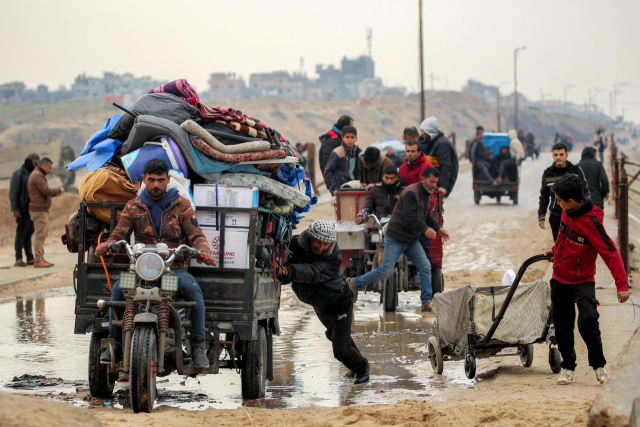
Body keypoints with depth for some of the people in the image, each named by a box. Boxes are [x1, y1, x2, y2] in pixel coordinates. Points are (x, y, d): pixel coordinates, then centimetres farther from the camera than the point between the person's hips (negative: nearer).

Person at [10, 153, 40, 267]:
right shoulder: (18, 174, -6)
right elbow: (13, 193, -10)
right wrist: (15, 209, -16)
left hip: (32, 209, 8)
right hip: (23, 209, -8)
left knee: (29, 232, 9)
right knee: (21, 233, -7)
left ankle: (30, 258, 13)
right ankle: (19, 259, -6)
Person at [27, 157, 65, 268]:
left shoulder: (38, 175, 22)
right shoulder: (37, 176, -13)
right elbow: (46, 190, -20)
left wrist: (55, 193, 8)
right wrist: (58, 191, -5)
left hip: (42, 209, 11)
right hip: (39, 209, -11)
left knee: (43, 234, 13)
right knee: (40, 234, -11)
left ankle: (40, 258, 17)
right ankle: (38, 260, -11)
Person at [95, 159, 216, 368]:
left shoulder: (181, 205, 10)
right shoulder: (133, 207, 14)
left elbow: (196, 235, 2)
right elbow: (119, 234, 5)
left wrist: (203, 251, -21)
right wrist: (107, 245, -19)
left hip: (176, 268, -1)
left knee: (192, 288, -34)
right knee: (118, 288, -29)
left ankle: (199, 346, -24)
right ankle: (115, 343, -11)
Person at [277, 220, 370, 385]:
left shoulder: (334, 257, -34)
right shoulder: (295, 245, -21)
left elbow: (313, 273, -51)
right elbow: (286, 278, -27)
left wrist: (288, 271, -68)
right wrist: (283, 264, -52)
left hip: (340, 303, -6)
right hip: (318, 305, 6)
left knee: (340, 349, -7)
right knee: (334, 336, 28)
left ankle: (362, 367, 26)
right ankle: (355, 366, 55)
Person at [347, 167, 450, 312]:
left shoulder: (426, 195, 12)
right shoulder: (411, 193, -20)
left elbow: (426, 216, 25)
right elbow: (409, 216, -30)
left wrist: (438, 228, 14)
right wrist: (425, 229, -39)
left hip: (412, 240, 9)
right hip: (396, 239, -9)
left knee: (425, 267, -3)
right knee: (386, 271, -7)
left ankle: (427, 302, 0)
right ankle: (354, 283, 11)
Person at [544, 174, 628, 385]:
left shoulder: (591, 222, -24)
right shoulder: (567, 213, -2)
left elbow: (610, 253, -24)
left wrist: (622, 284, -29)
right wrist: (555, 250, 35)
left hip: (582, 282, -7)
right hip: (560, 280, 7)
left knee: (587, 323, -21)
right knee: (562, 327, 10)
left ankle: (599, 365, -1)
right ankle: (568, 367, 25)